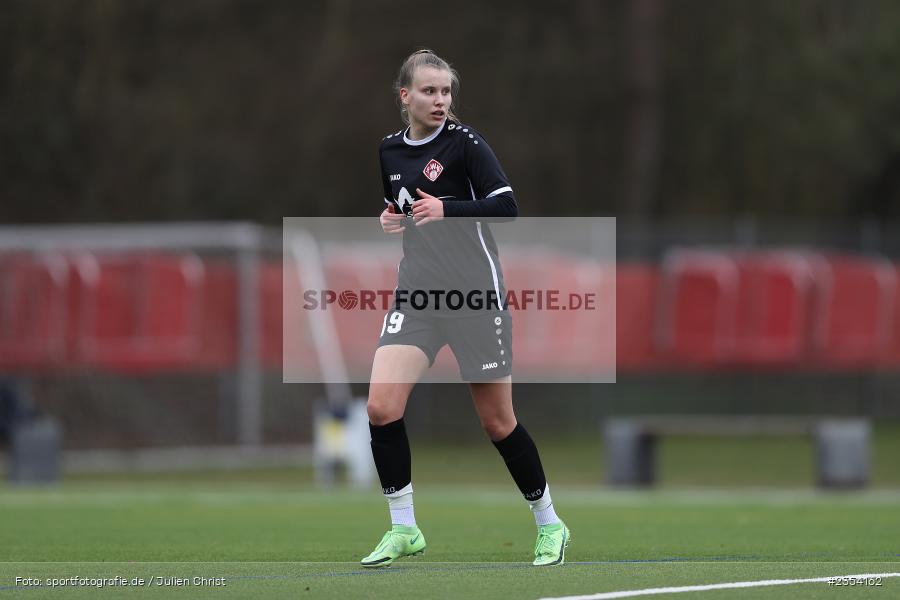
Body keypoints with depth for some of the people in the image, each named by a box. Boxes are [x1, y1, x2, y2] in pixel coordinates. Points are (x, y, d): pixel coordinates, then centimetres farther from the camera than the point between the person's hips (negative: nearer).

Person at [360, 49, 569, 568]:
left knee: (498, 422, 3)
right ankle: (404, 530, -1)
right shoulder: (389, 151, 10)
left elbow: (507, 207, -14)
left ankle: (549, 524, 23)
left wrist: (446, 211, -25)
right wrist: (392, 220, 4)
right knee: (382, 408, -14)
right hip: (417, 292, 5)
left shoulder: (464, 142, -7)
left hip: (476, 295, -5)